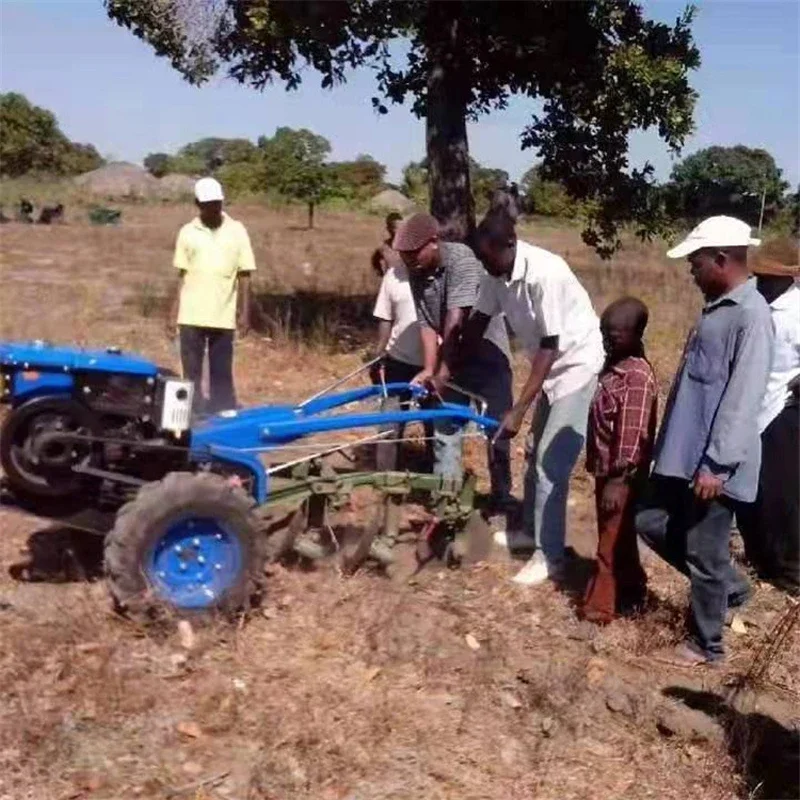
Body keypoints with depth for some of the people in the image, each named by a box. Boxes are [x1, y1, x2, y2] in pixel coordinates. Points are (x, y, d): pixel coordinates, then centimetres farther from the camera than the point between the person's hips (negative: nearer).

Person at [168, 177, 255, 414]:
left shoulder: (237, 231, 2)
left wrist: (245, 313, -4)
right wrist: (173, 313, 5)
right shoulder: (187, 232, 4)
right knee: (192, 374, 8)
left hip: (223, 317, -1)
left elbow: (244, 276, 2)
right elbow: (182, 276, 8)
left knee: (222, 374, 6)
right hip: (191, 316, 1)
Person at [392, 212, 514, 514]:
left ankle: (502, 496, 20)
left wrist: (441, 367, -28)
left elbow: (457, 318, -29)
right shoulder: (416, 274, -4)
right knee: (445, 427, 7)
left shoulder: (461, 258, -24)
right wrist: (429, 369, -20)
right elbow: (426, 324, -7)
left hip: (488, 354, -6)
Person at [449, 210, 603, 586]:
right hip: (551, 368, 9)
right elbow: (479, 319, 8)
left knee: (551, 464, -9)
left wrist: (517, 410, -29)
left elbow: (550, 348, -29)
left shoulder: (545, 273, -30)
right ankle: (531, 530, 35)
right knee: (535, 453, 19)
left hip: (577, 367, -9)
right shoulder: (499, 273, -7)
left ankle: (549, 556, 2)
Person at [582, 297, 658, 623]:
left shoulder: (638, 376, -22)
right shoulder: (615, 365, 7)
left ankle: (602, 606, 9)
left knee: (613, 541, 0)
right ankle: (628, 595, 34)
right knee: (617, 538, 20)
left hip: (622, 476, -9)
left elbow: (632, 435, -25)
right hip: (607, 471, 9)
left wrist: (617, 481, -24)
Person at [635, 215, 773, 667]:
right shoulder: (717, 308, 13)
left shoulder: (751, 314, -17)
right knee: (653, 523, 17)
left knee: (703, 553, 3)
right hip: (684, 453, 10)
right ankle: (730, 586, 33)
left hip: (713, 462, -10)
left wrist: (717, 464, -24)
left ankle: (705, 644, 22)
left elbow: (744, 398, -22)